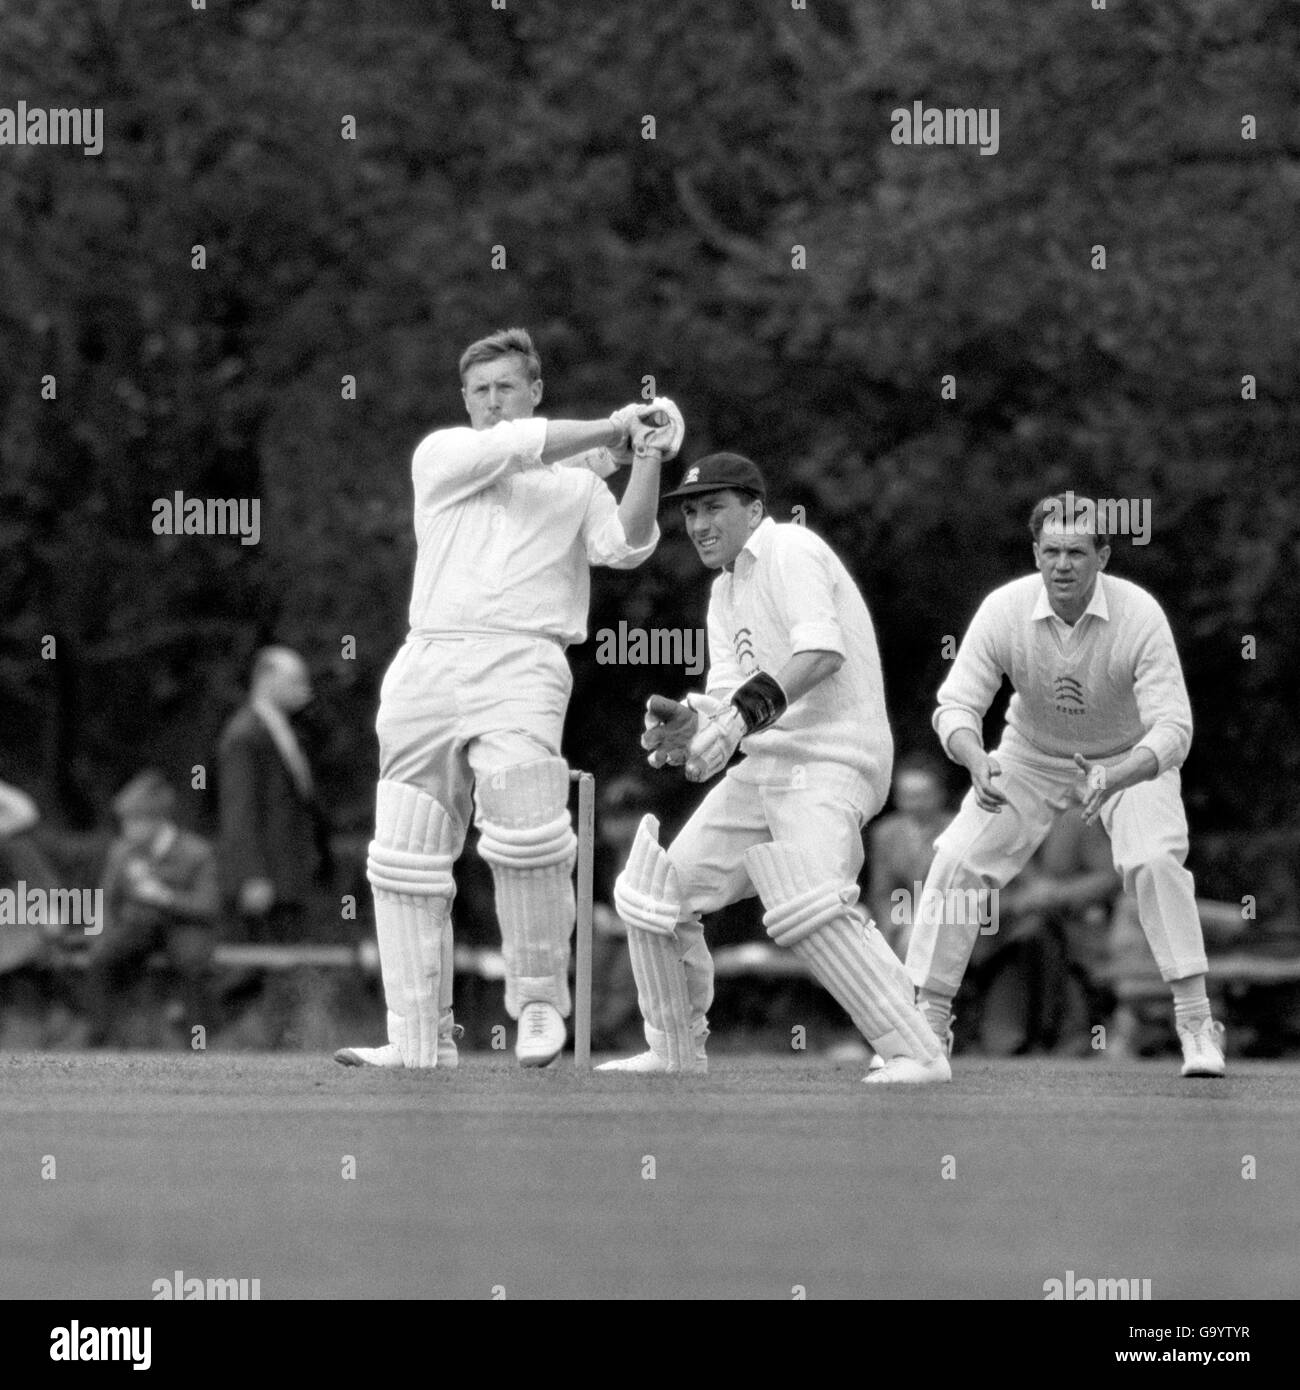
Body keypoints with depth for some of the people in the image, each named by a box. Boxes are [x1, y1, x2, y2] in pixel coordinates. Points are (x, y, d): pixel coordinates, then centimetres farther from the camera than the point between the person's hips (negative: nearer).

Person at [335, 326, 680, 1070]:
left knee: (525, 820, -25)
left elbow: (626, 546, 1)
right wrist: (612, 431, 3)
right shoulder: (442, 454, 18)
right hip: (430, 663, 3)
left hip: (522, 663, -2)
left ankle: (540, 1000, -8)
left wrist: (647, 460, -11)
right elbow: (513, 446, -1)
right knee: (407, 855, 1)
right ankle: (420, 1038, 7)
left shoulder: (577, 480, 18)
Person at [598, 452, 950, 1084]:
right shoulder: (726, 591, 20)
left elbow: (823, 652, -23)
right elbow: (727, 694, 9)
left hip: (831, 760, -10)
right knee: (658, 890, 9)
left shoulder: (790, 550, -8)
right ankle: (675, 1050, 24)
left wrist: (744, 712, -32)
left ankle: (916, 1051, -27)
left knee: (808, 906, -30)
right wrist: (687, 725, -14)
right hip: (764, 765, 10)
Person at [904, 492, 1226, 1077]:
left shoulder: (1139, 615, -30)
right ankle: (928, 1019, 4)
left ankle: (1196, 1021, -16)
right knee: (956, 861, -10)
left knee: (1156, 861, -26)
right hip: (1030, 759, 2)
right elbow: (956, 705, -24)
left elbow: (1172, 729, -33)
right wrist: (977, 762, -46)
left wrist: (1113, 780, -52)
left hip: (1130, 759, -2)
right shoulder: (1004, 610, -24)